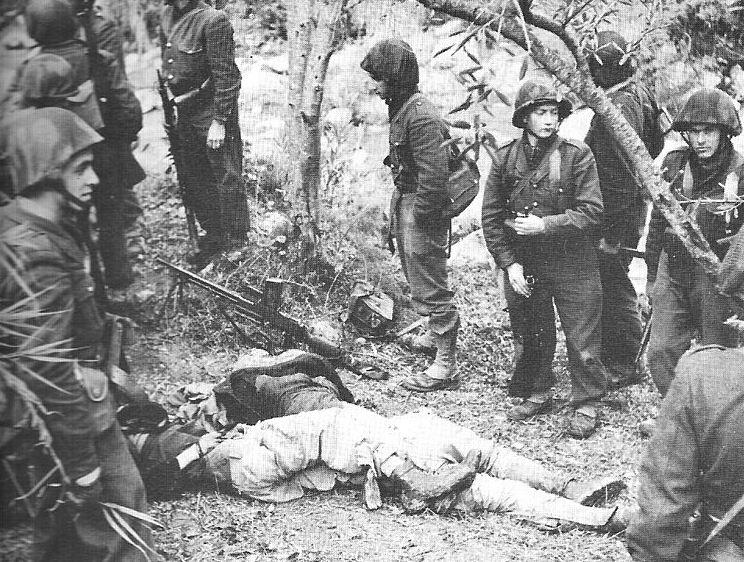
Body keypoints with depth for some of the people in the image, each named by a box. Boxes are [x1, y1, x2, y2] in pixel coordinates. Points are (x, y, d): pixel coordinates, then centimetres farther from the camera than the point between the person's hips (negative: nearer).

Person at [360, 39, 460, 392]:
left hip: (422, 209, -10)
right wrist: (398, 214, 17)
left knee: (429, 287, -3)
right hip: (404, 201, 10)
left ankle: (445, 365, 4)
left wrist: (420, 218, -20)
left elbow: (433, 175, -28)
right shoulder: (401, 109, 7)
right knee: (417, 279, 25)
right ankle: (435, 336, 44)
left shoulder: (421, 118, -25)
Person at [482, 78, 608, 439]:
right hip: (523, 264, 3)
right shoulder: (505, 158, -1)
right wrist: (509, 263, -7)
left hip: (572, 264, -3)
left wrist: (545, 224, -20)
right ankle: (536, 393, 36)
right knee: (529, 337, 16)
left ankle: (586, 405, 19)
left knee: (582, 341, 2)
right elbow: (491, 218, 1)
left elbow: (591, 212, -13)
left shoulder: (577, 155, -9)